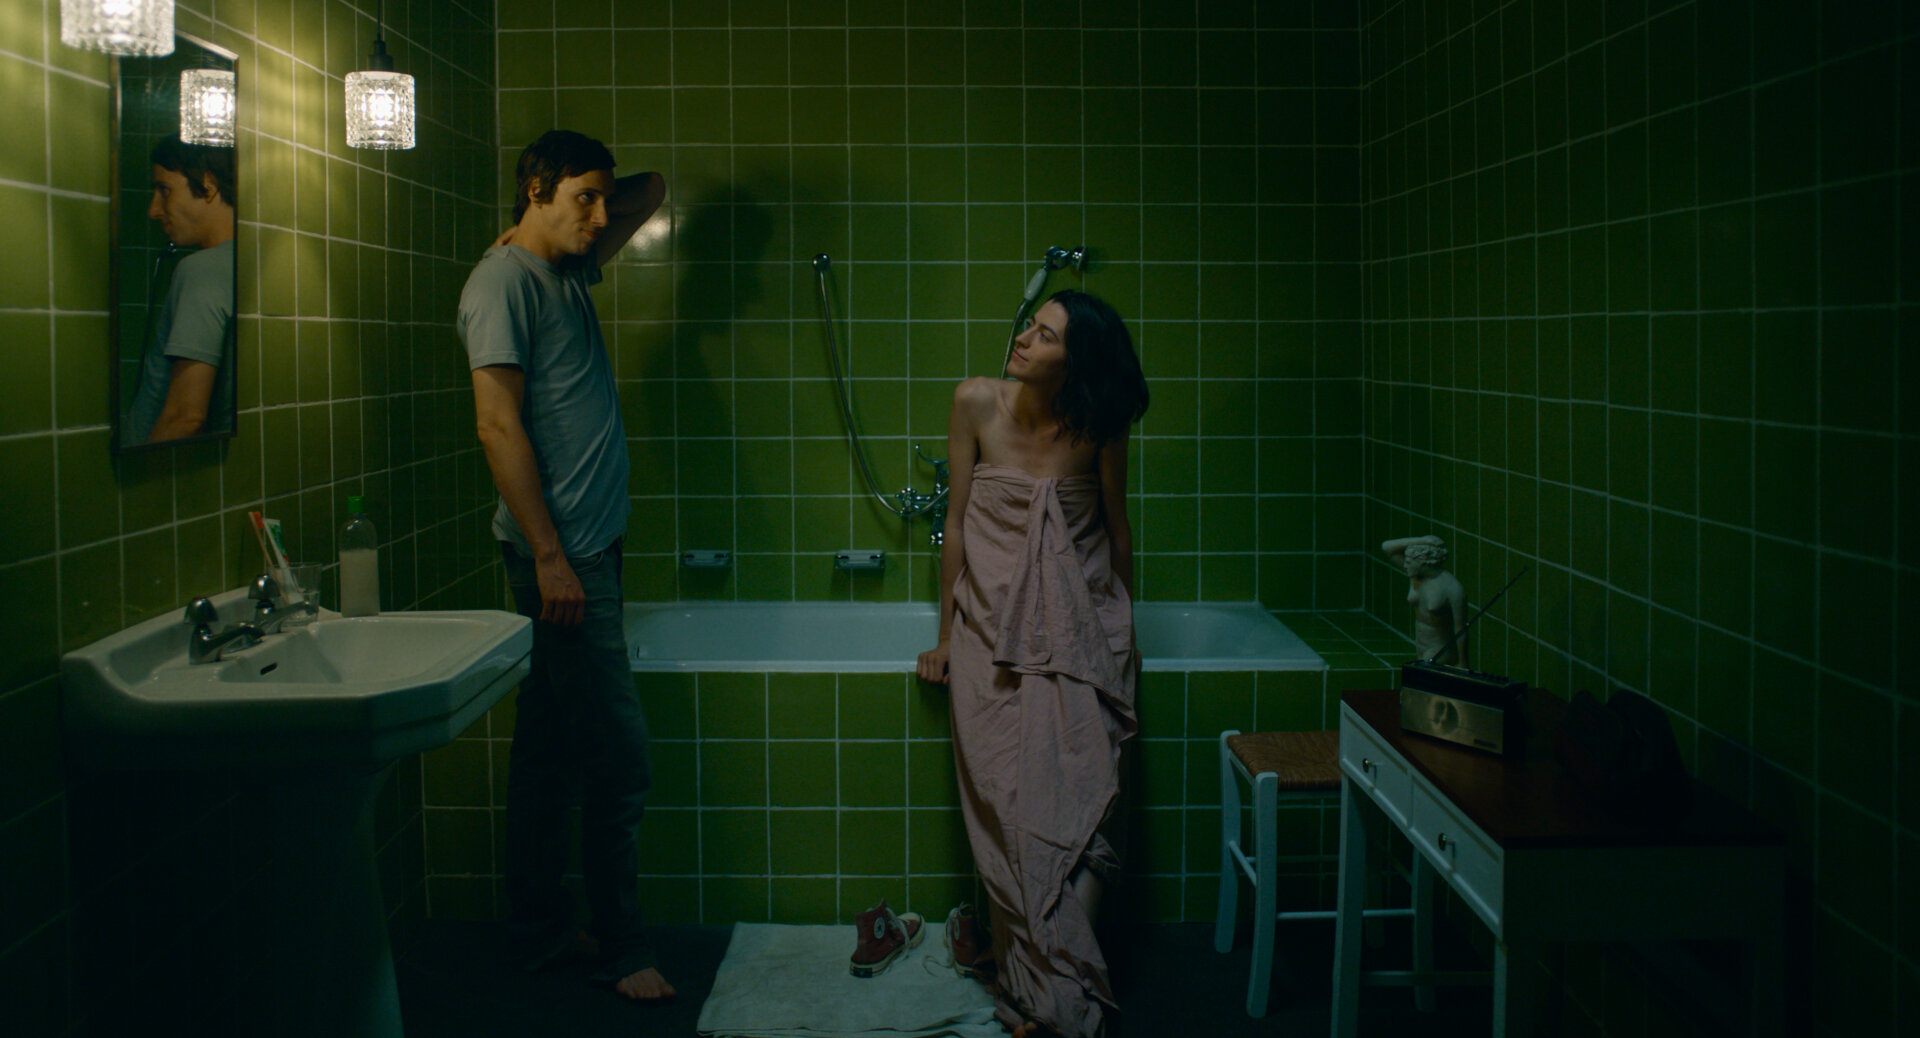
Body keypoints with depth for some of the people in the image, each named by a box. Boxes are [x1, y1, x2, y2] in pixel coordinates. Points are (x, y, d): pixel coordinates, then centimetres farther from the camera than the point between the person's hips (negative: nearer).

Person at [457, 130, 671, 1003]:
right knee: (618, 756, -5)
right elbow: (499, 425, -17)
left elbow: (647, 196, 32)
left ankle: (541, 931, 24)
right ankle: (623, 949, 6)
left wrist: (619, 194, 12)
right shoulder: (503, 281, -11)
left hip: (589, 547, 9)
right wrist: (550, 558, -20)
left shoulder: (567, 270, 16)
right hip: (559, 553, -9)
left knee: (551, 748, 14)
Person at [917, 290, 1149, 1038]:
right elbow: (955, 522, 2)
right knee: (1008, 810, -2)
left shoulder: (1097, 427, -6)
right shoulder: (978, 403, -5)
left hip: (1076, 638, 0)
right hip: (993, 633, 0)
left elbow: (1118, 532, 8)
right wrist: (947, 637, 7)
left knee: (1072, 812, -4)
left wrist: (1122, 632, 18)